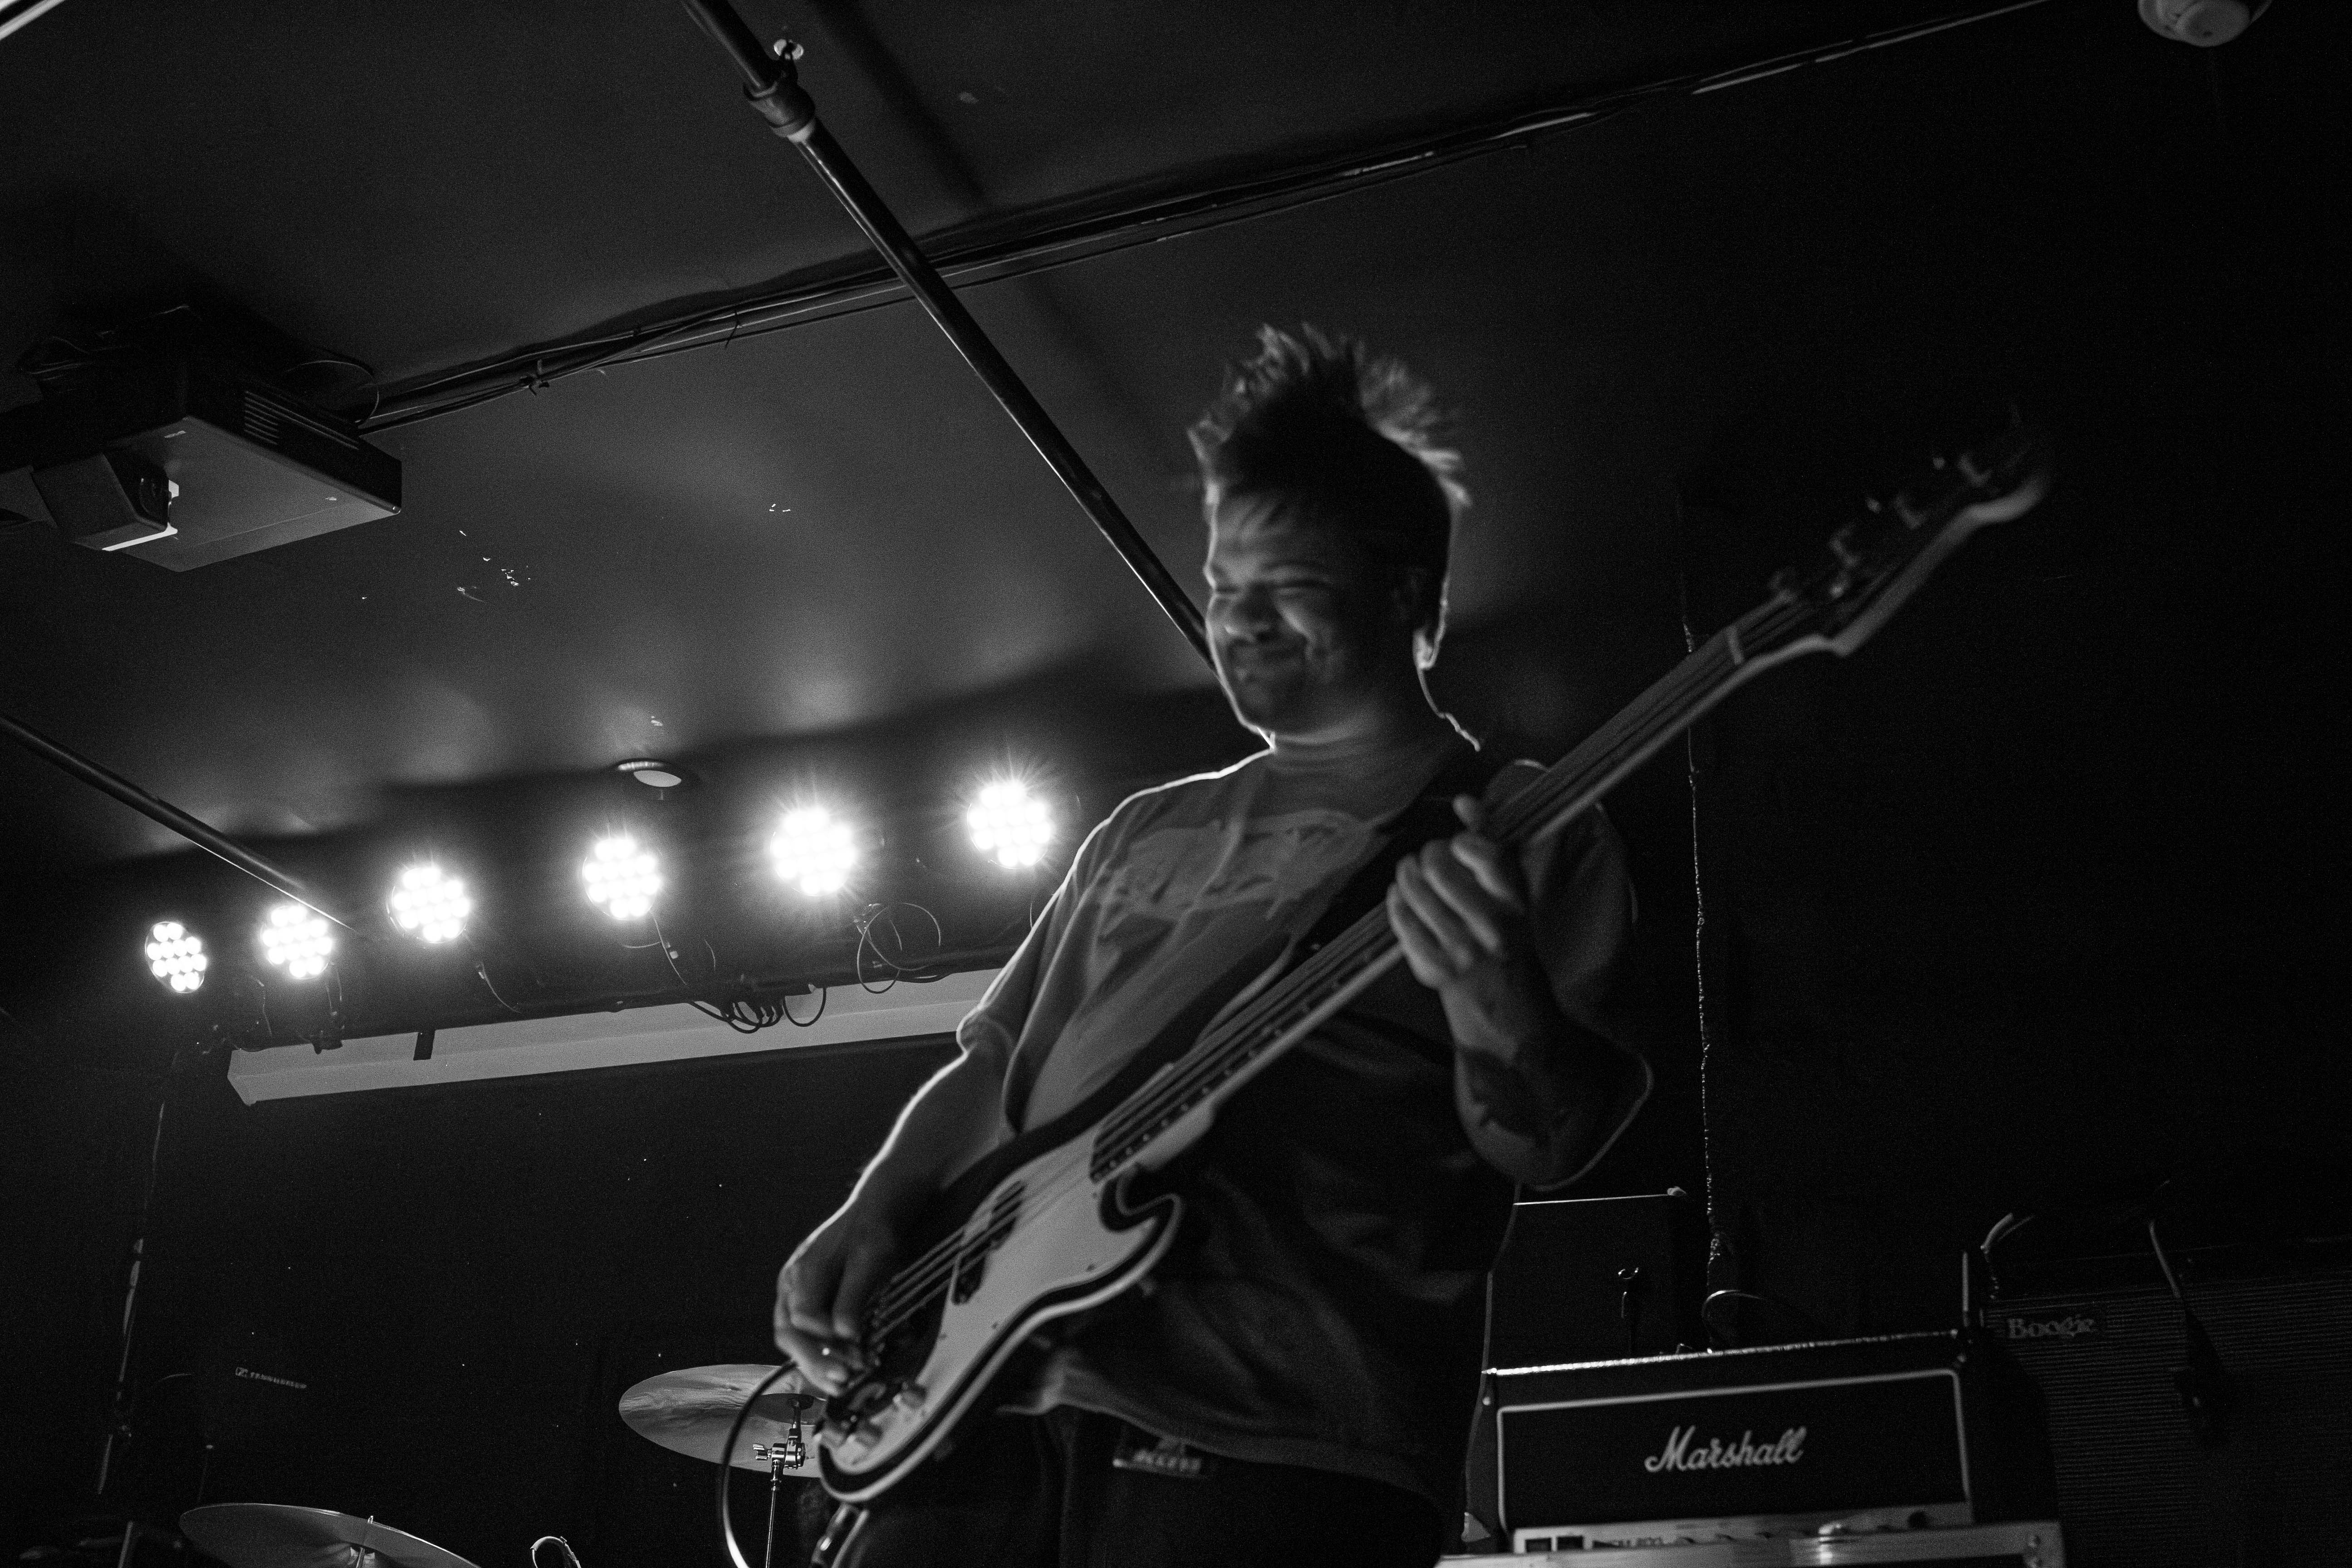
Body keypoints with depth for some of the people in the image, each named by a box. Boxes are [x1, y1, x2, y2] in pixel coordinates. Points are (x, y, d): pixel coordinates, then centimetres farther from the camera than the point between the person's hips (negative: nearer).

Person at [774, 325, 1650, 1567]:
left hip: (1275, 1451, -5)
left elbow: (1547, 1148, -3)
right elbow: (991, 1066, 23)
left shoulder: (1521, 829, 6)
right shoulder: (1148, 831, 21)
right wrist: (876, 1213, 5)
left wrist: (1499, 1009, -24)